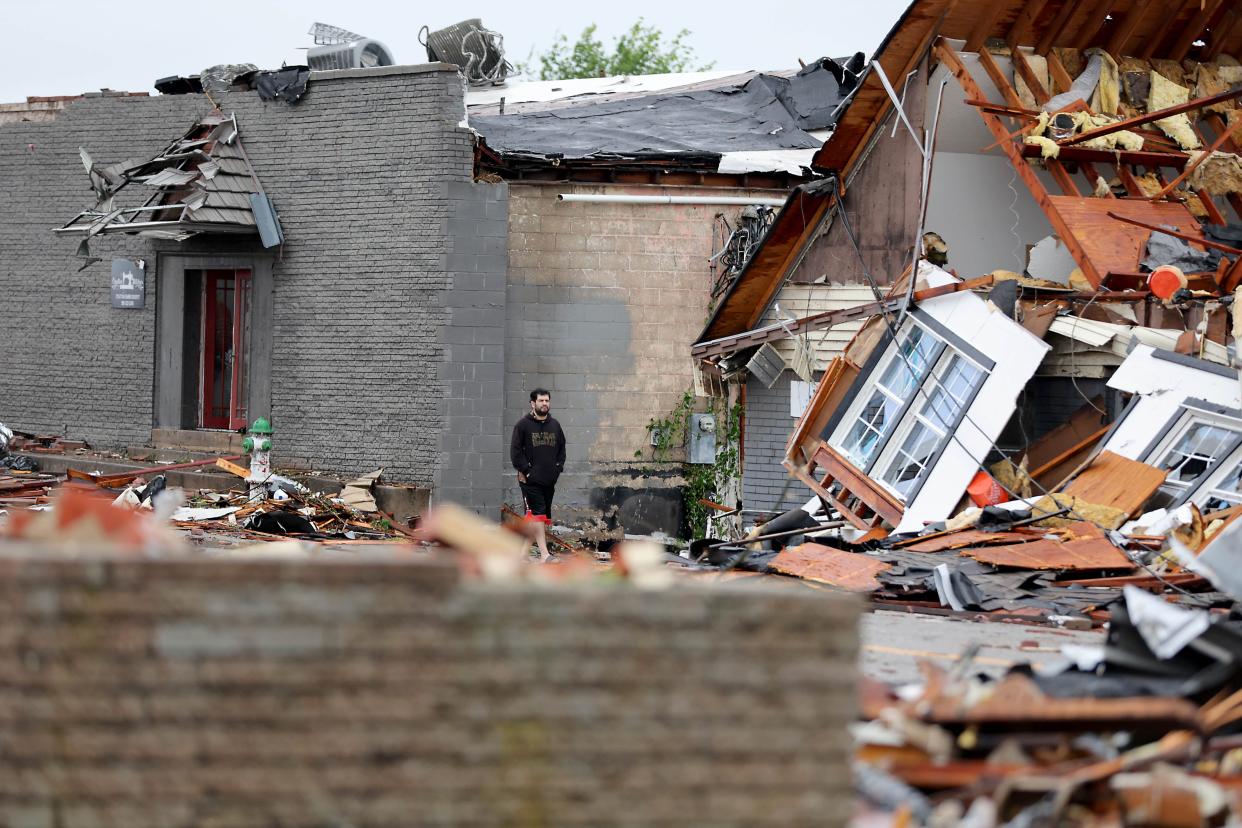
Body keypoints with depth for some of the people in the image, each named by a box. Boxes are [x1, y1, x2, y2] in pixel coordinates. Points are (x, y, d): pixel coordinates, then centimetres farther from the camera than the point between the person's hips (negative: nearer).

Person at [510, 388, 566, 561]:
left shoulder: (555, 425, 13)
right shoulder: (523, 425, -3)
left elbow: (561, 448, 22)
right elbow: (515, 450, -5)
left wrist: (558, 467, 9)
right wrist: (525, 469, -11)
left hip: (550, 480, 6)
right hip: (530, 480, -6)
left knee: (546, 515, 9)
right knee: (537, 513, -15)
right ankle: (544, 554, -22)